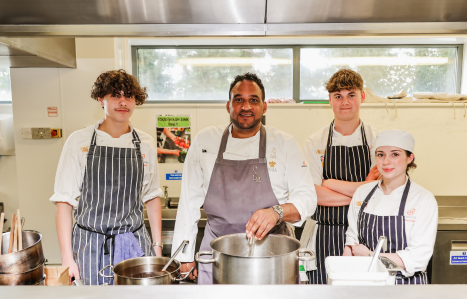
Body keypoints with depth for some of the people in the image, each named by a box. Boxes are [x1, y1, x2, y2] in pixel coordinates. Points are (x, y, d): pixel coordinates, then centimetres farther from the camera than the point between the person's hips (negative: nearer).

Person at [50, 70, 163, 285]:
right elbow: (64, 201, -5)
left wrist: (158, 247, 6)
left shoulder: (146, 144, 0)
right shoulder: (79, 141, -6)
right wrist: (67, 259, -8)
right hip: (90, 246, -1)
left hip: (135, 244, 2)